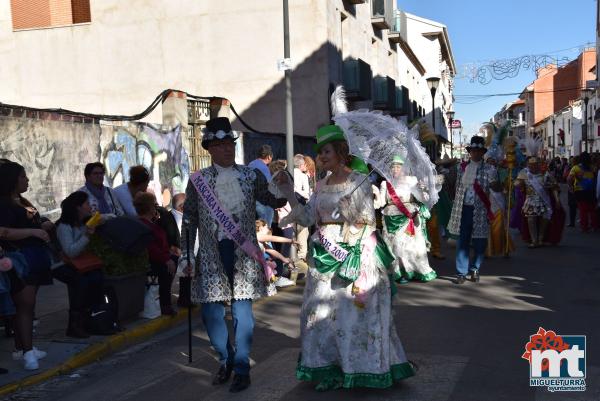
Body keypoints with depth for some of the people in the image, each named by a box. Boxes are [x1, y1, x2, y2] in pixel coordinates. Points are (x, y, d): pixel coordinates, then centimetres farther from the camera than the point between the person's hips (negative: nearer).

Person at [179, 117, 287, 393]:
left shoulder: (251, 176, 4)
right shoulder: (198, 180, 3)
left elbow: (274, 202, 6)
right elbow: (189, 221, 6)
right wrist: (186, 256, 3)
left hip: (243, 253, -1)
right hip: (211, 254, 1)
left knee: (242, 311, 2)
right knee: (211, 311, 4)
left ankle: (241, 368, 18)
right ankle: (226, 359, 29)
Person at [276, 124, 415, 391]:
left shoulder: (359, 181, -4)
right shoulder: (321, 186, 12)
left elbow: (369, 220, -6)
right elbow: (306, 218, 5)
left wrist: (349, 208, -20)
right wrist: (288, 192, 0)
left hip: (355, 255, -6)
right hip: (325, 256, 6)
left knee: (354, 311, -1)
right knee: (323, 312, 7)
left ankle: (360, 367, 13)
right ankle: (331, 369, 18)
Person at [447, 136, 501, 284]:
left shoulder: (489, 169, 1)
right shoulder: (461, 167, 9)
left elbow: (497, 188, -6)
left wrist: (494, 184, -28)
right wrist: (456, 204, 8)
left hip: (480, 210, -1)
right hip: (463, 208, 1)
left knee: (480, 242, 4)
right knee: (462, 241, 2)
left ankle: (475, 269, 22)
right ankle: (462, 272, 7)